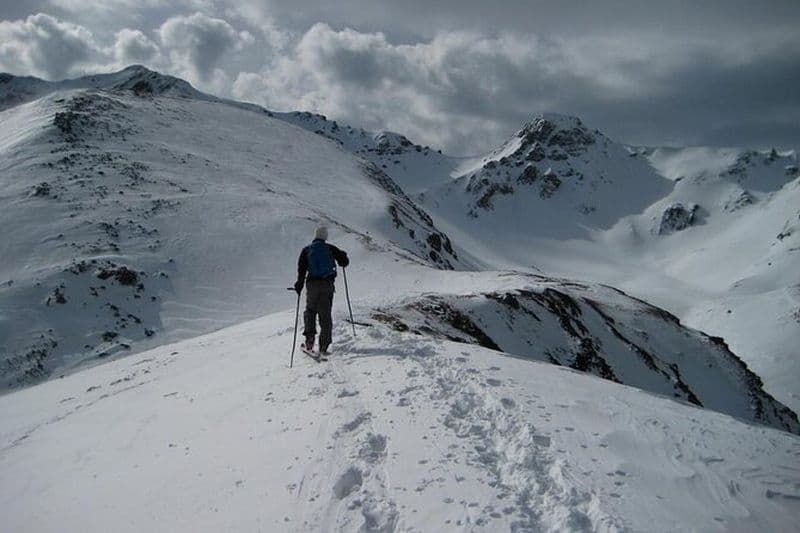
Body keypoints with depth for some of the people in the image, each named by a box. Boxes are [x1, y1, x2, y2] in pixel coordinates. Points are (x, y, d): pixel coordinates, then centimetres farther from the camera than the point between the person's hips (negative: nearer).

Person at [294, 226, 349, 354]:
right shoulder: (330, 248, 4)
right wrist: (342, 256, 28)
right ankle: (324, 345, -1)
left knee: (310, 310, 18)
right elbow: (344, 262, 6)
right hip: (327, 283, 0)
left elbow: (302, 268, -3)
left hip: (312, 283, 0)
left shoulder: (306, 250, 5)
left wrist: (299, 284, 1)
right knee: (325, 314, 4)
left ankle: (309, 339, 3)